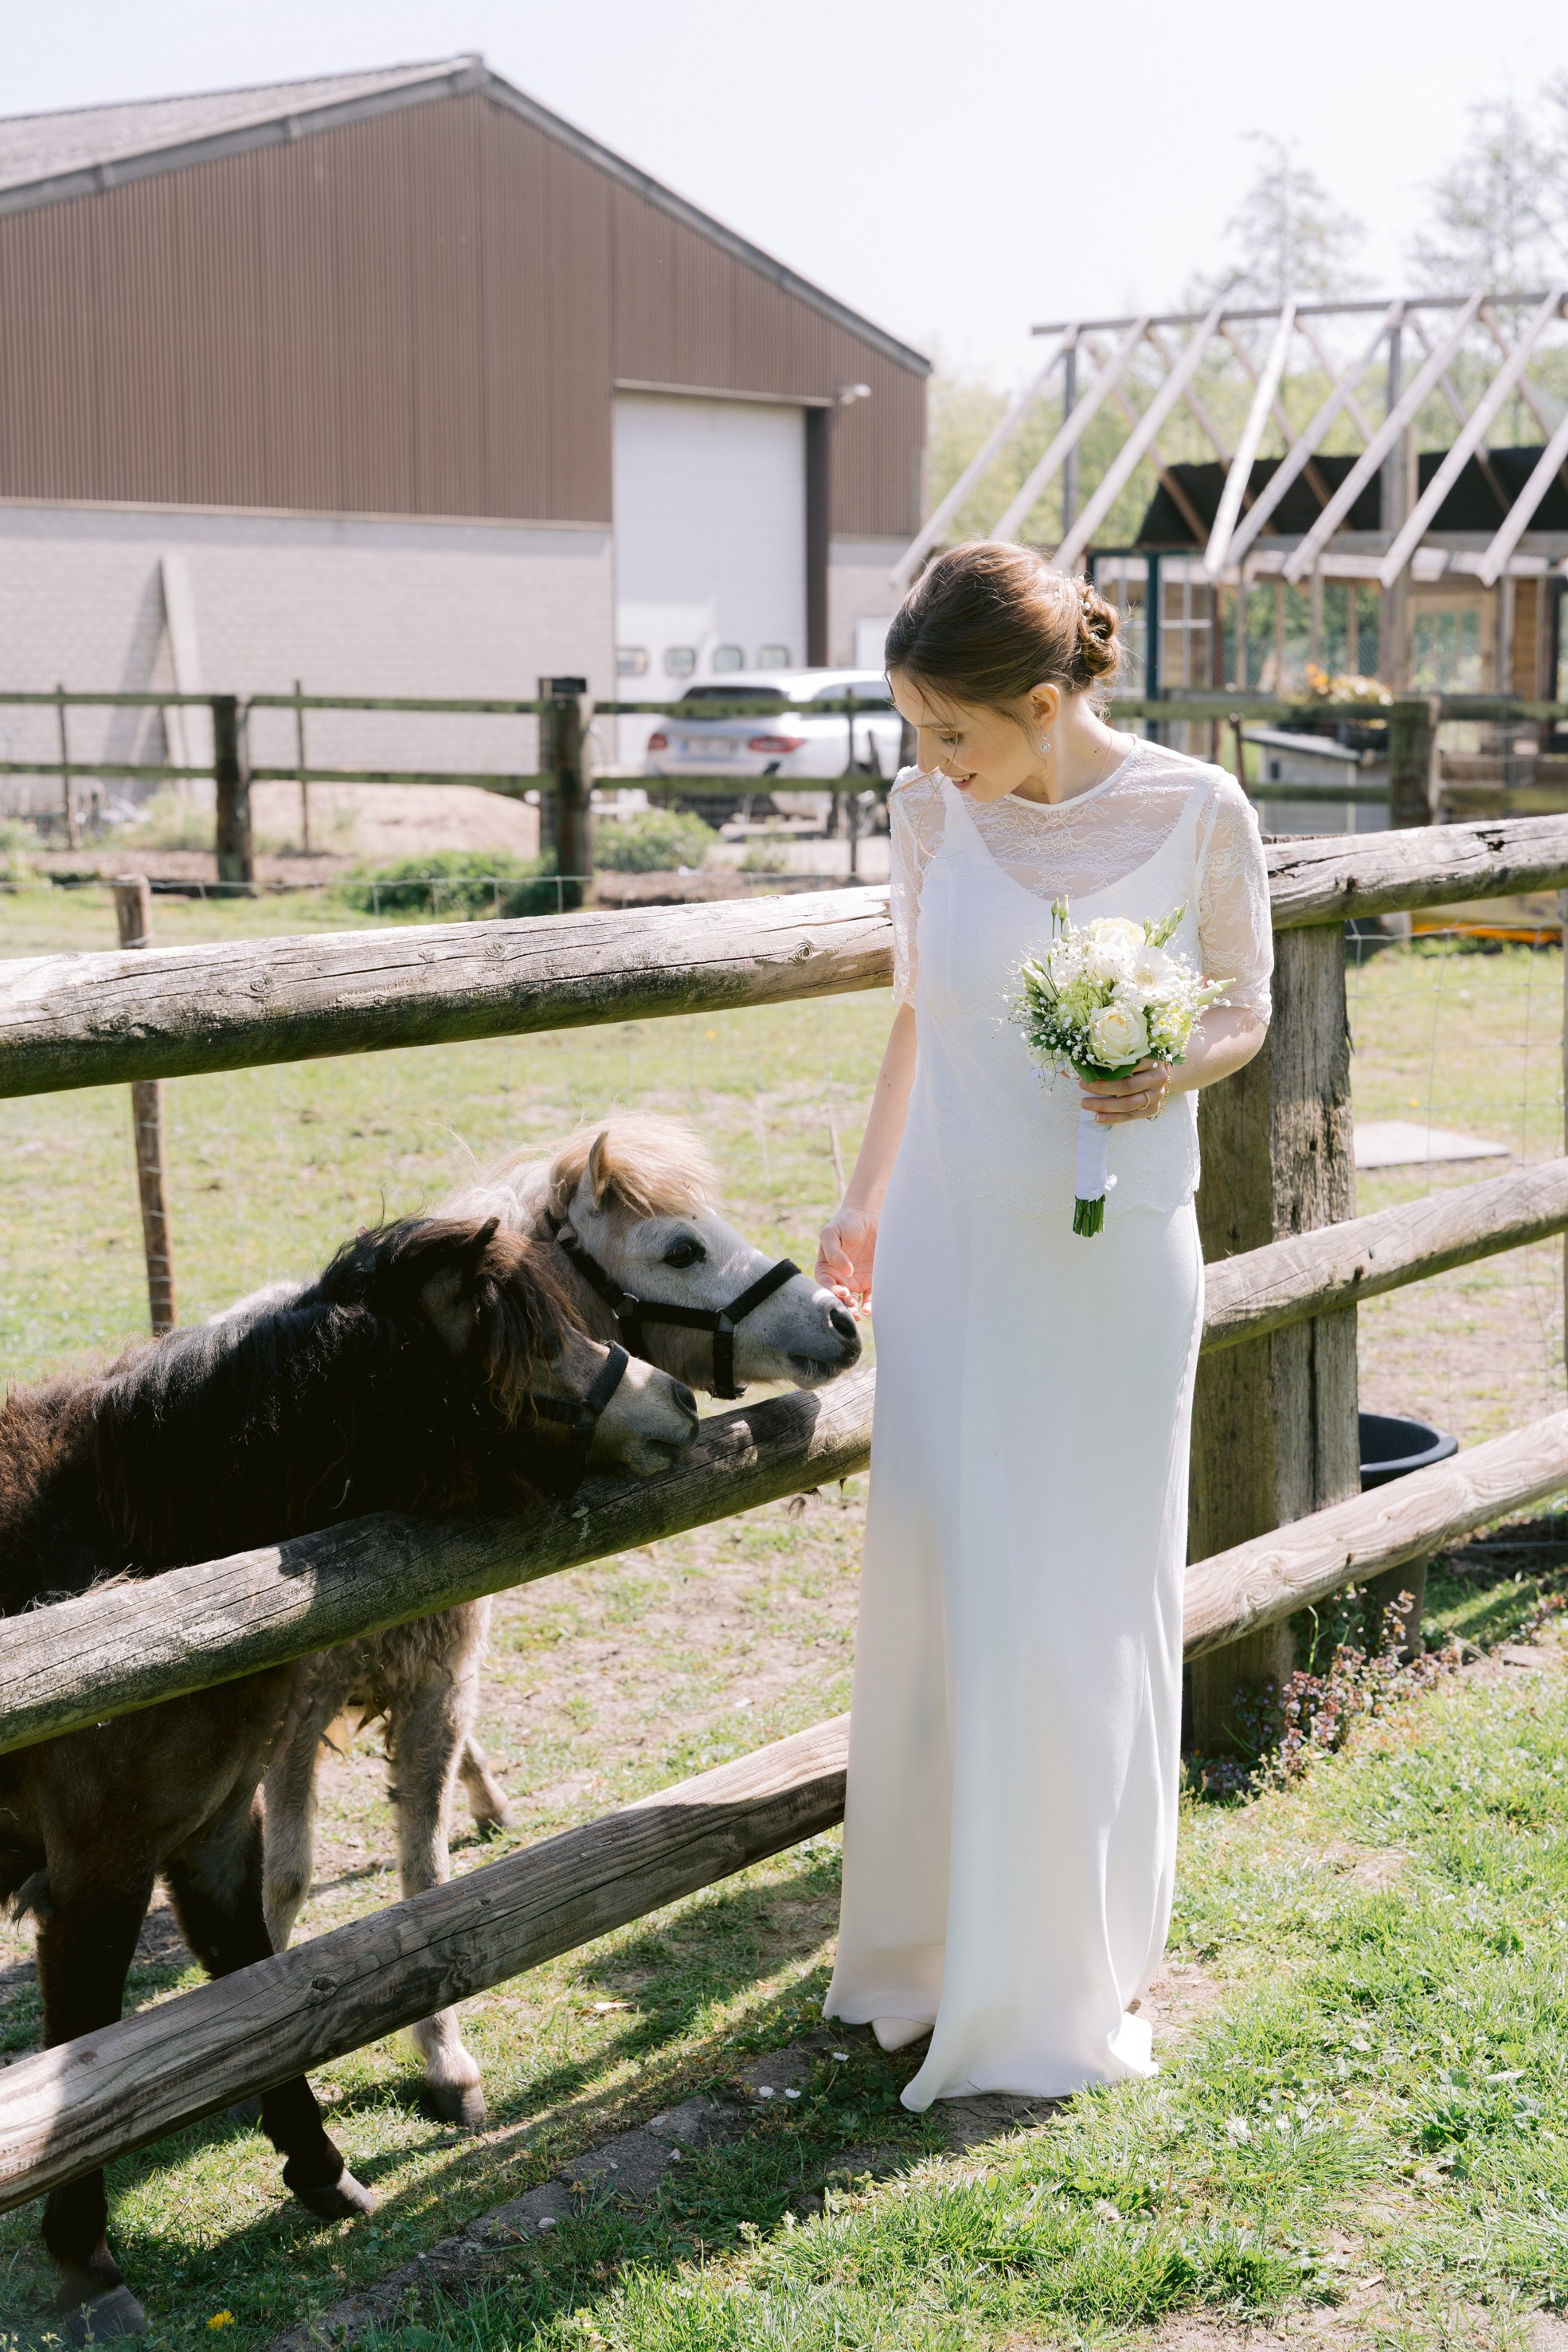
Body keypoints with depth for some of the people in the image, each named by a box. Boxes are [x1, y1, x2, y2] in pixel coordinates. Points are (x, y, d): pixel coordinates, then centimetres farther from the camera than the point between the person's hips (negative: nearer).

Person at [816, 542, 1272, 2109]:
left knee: (1094, 1606, 7)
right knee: (948, 1598, 4)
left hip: (1115, 1259, -2)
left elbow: (1247, 1005, 4)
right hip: (952, 1247, 2)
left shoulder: (1196, 812, -10)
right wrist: (864, 1201, 16)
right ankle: (932, 1940, 23)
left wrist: (1180, 1068, -18)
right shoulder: (931, 810, -2)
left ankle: (1069, 1969, 26)